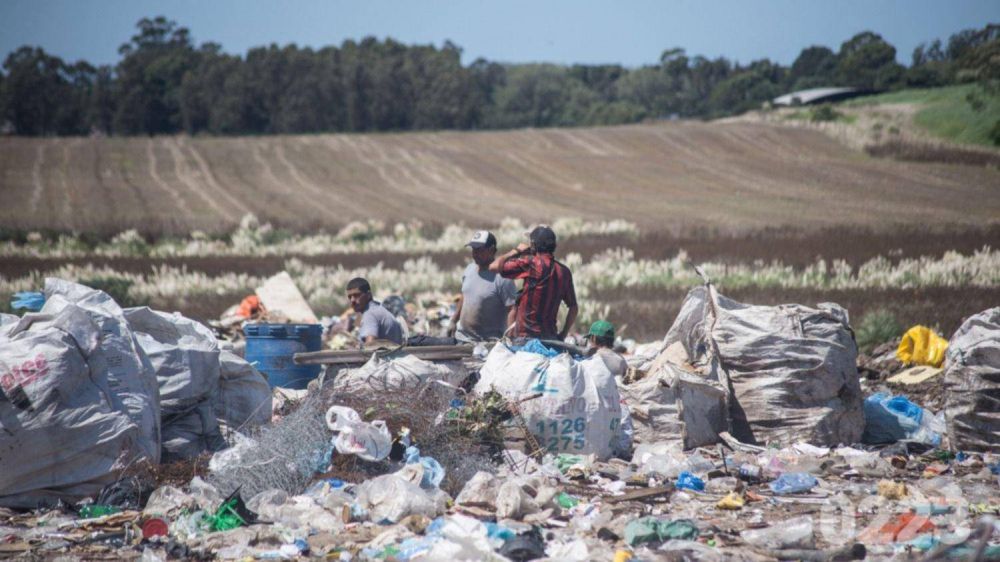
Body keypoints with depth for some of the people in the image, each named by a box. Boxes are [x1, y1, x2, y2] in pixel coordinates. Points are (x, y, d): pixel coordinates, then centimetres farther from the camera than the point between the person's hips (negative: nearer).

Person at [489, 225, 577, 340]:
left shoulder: (531, 263, -10)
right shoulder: (564, 271, 7)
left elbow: (494, 266, -9)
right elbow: (573, 308, 11)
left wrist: (516, 251, 6)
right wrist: (562, 335, 18)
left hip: (526, 336, -6)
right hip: (551, 336, 6)